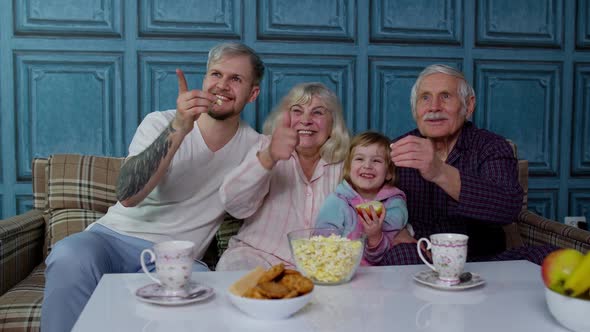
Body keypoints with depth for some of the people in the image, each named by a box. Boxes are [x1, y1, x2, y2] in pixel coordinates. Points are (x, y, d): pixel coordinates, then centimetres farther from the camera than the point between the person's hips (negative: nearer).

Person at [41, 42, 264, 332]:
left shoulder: (254, 145, 6)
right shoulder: (160, 122, -1)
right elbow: (128, 196, -16)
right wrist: (177, 129, -27)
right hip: (115, 235, 0)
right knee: (69, 258, -34)